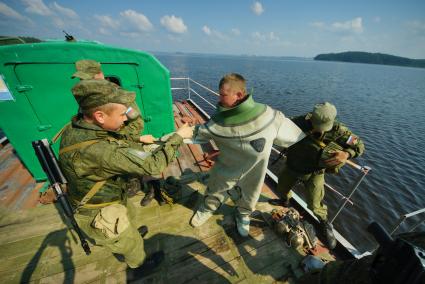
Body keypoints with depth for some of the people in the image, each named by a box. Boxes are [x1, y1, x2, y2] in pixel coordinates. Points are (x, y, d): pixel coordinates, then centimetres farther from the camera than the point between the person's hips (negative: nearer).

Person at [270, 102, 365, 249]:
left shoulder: (336, 129, -24)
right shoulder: (298, 123, -28)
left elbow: (359, 145, -14)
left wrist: (346, 154, -35)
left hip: (314, 172, -1)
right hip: (292, 166, 2)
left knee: (315, 205, 3)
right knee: (282, 189, 24)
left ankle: (325, 225, 37)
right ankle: (285, 201, 59)